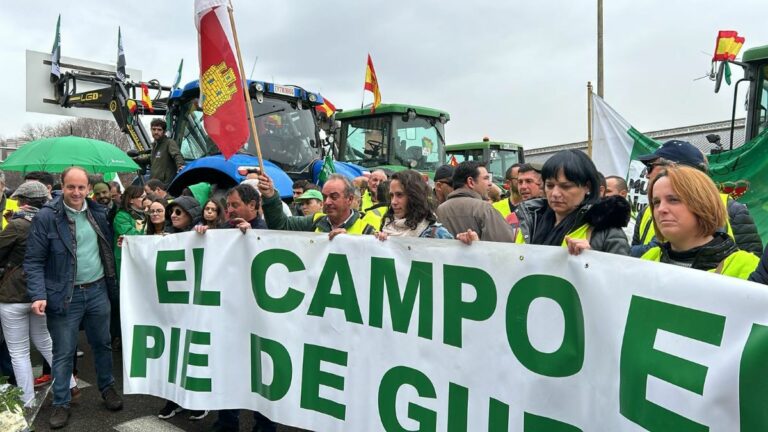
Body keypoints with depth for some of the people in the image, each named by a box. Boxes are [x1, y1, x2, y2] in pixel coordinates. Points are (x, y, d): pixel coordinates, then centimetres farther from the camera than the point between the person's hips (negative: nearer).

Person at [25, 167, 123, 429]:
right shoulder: (46, 217, -11)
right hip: (64, 296, -3)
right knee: (63, 353, 8)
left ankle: (107, 388, 36)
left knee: (102, 344, 17)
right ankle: (61, 403, 24)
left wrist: (112, 283, 10)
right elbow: (33, 261, -10)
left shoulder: (98, 213, 3)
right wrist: (38, 295, -19)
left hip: (97, 291, 4)